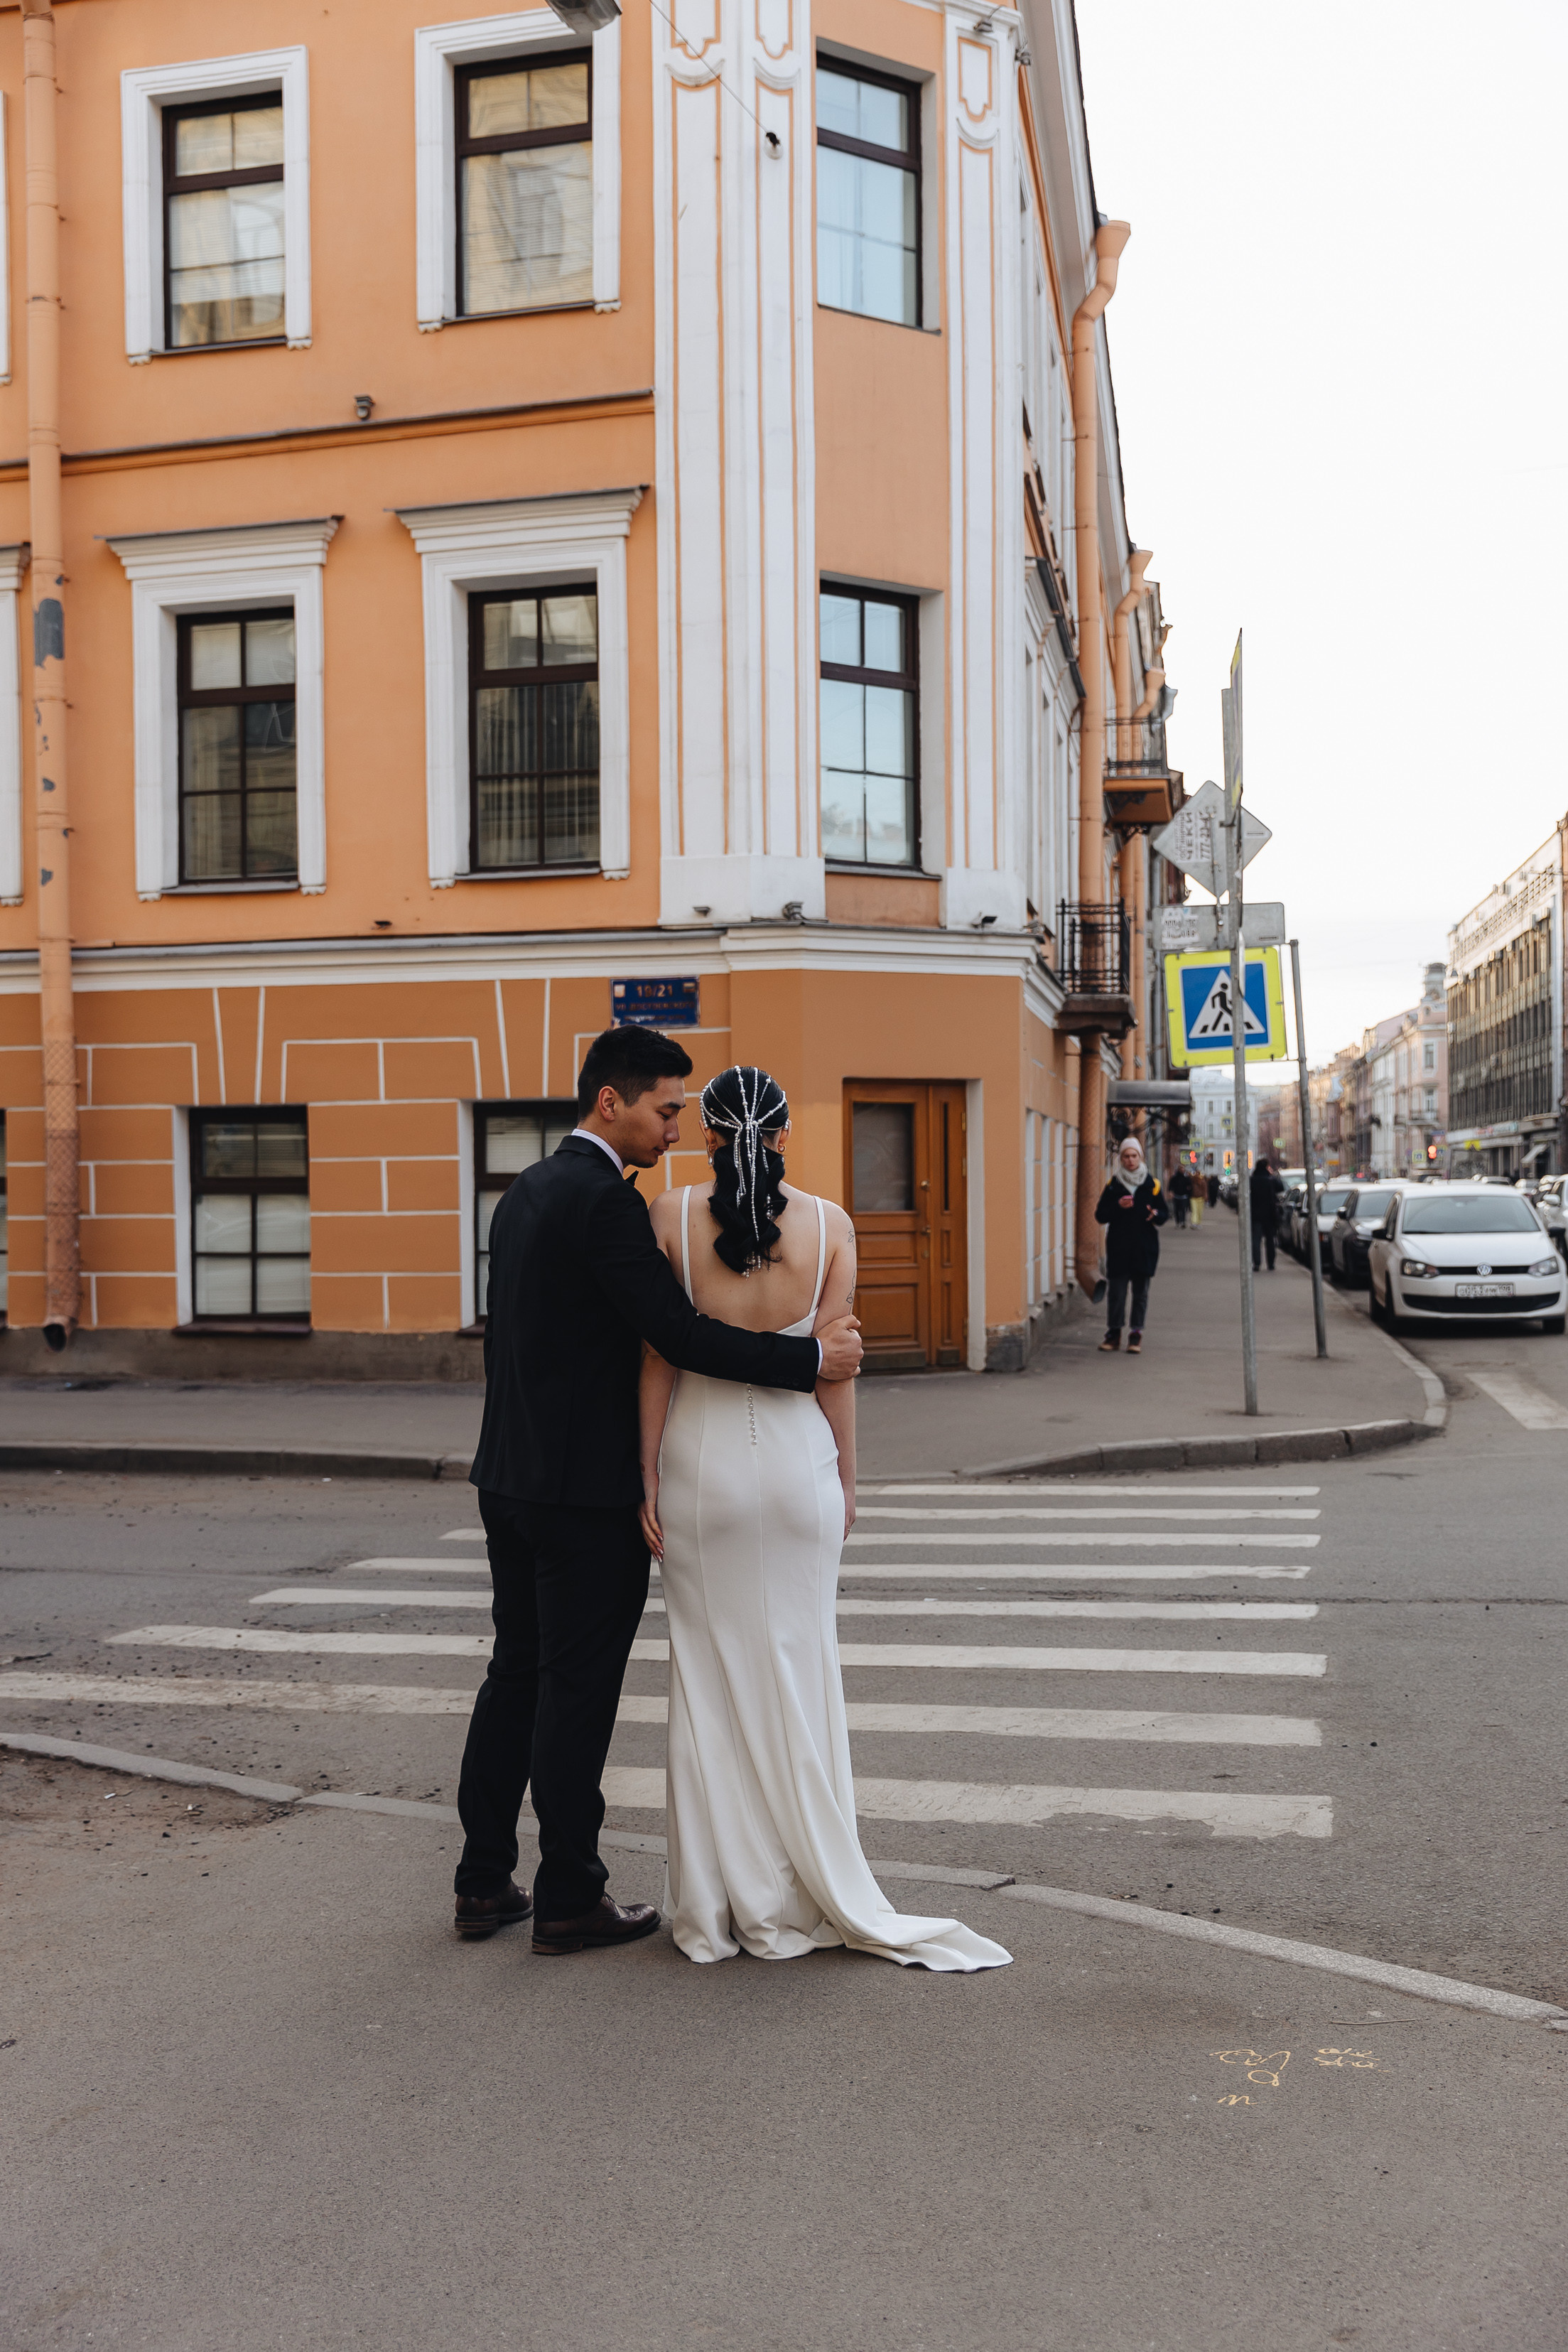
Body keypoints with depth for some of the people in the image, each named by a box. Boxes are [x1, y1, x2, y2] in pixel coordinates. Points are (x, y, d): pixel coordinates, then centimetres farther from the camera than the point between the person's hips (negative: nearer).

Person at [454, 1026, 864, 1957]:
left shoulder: (524, 1192, 12)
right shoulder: (605, 1199, -18)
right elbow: (680, 1334, -23)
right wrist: (814, 1359, -16)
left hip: (510, 1478, 9)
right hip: (587, 1491, -9)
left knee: (516, 1673, 16)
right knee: (578, 1691, 2)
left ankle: (485, 1885, 24)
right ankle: (569, 1902, 13)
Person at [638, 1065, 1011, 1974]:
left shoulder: (671, 1216, -6)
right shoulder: (829, 1223, -3)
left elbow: (659, 1359, -6)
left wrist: (649, 1474, 0)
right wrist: (846, 1477, 8)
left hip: (701, 1456, 0)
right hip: (797, 1456, 1)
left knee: (711, 1674, 9)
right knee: (800, 1670, 11)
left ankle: (718, 1906, 16)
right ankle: (809, 1894, 18)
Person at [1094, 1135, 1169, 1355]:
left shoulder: (1152, 1184, 6)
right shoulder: (1113, 1185, 4)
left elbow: (1165, 1213, 9)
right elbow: (1100, 1216, 2)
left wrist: (1156, 1215, -14)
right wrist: (1118, 1207, -15)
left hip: (1145, 1247, 1)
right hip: (1118, 1246, 0)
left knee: (1140, 1293, 4)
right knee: (1116, 1292, -1)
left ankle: (1136, 1334, 12)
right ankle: (1113, 1334, 10)